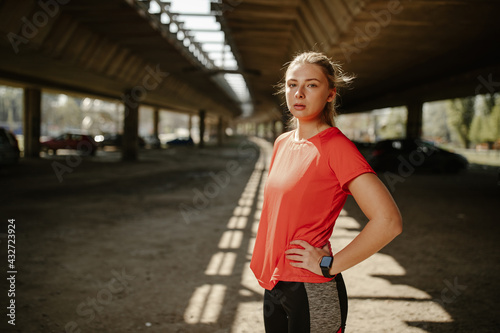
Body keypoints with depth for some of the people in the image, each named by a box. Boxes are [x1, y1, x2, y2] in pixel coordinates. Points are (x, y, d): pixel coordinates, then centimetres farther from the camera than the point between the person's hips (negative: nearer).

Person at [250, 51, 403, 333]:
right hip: (273, 284, 7)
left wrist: (330, 265, -17)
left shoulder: (336, 146, -16)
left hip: (312, 293, -7)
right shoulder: (282, 143, 7)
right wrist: (265, 267, 13)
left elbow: (389, 221, -23)